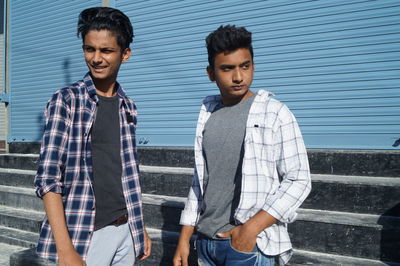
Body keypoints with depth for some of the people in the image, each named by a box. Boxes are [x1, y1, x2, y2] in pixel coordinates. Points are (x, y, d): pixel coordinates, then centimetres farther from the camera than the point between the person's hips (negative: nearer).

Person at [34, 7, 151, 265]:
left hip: (127, 230, 5)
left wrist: (140, 227, 13)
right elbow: (48, 177, -14)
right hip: (86, 233, -5)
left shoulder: (128, 107, 7)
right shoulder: (66, 100, -8)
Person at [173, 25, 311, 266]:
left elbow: (299, 180, -9)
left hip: (251, 245, -4)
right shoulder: (207, 114, 4)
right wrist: (184, 238, 8)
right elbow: (200, 180, 9)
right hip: (206, 241, 4)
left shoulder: (275, 114, -8)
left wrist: (251, 228, -16)